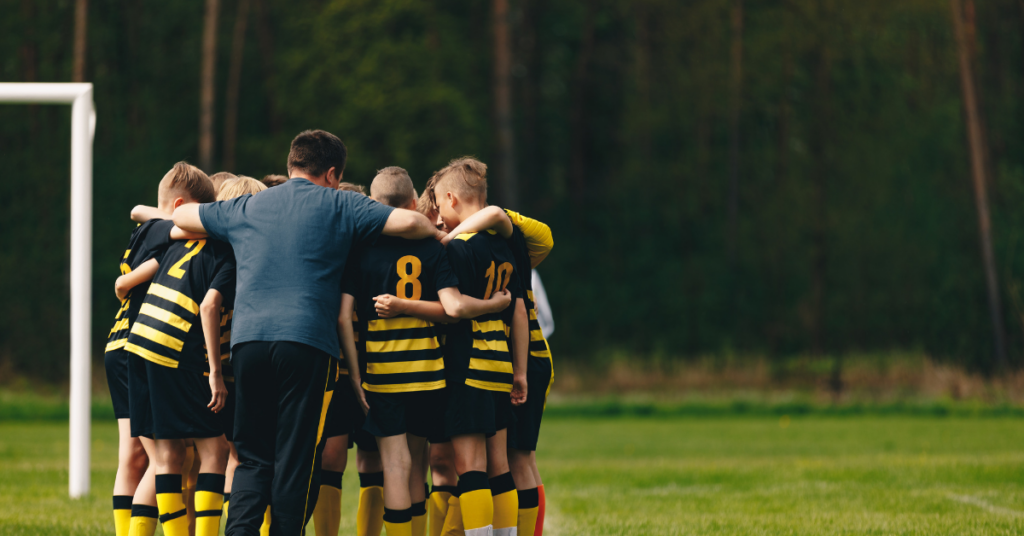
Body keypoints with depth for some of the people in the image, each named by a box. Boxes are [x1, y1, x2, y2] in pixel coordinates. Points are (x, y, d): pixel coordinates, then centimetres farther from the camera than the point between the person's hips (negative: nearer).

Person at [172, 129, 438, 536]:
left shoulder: (246, 208, 22)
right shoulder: (338, 206, 10)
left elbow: (182, 216, 35)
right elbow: (408, 223, -1)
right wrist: (437, 234, 21)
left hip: (247, 338, 4)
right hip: (306, 342, -4)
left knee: (253, 456, 10)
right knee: (298, 458, 1)